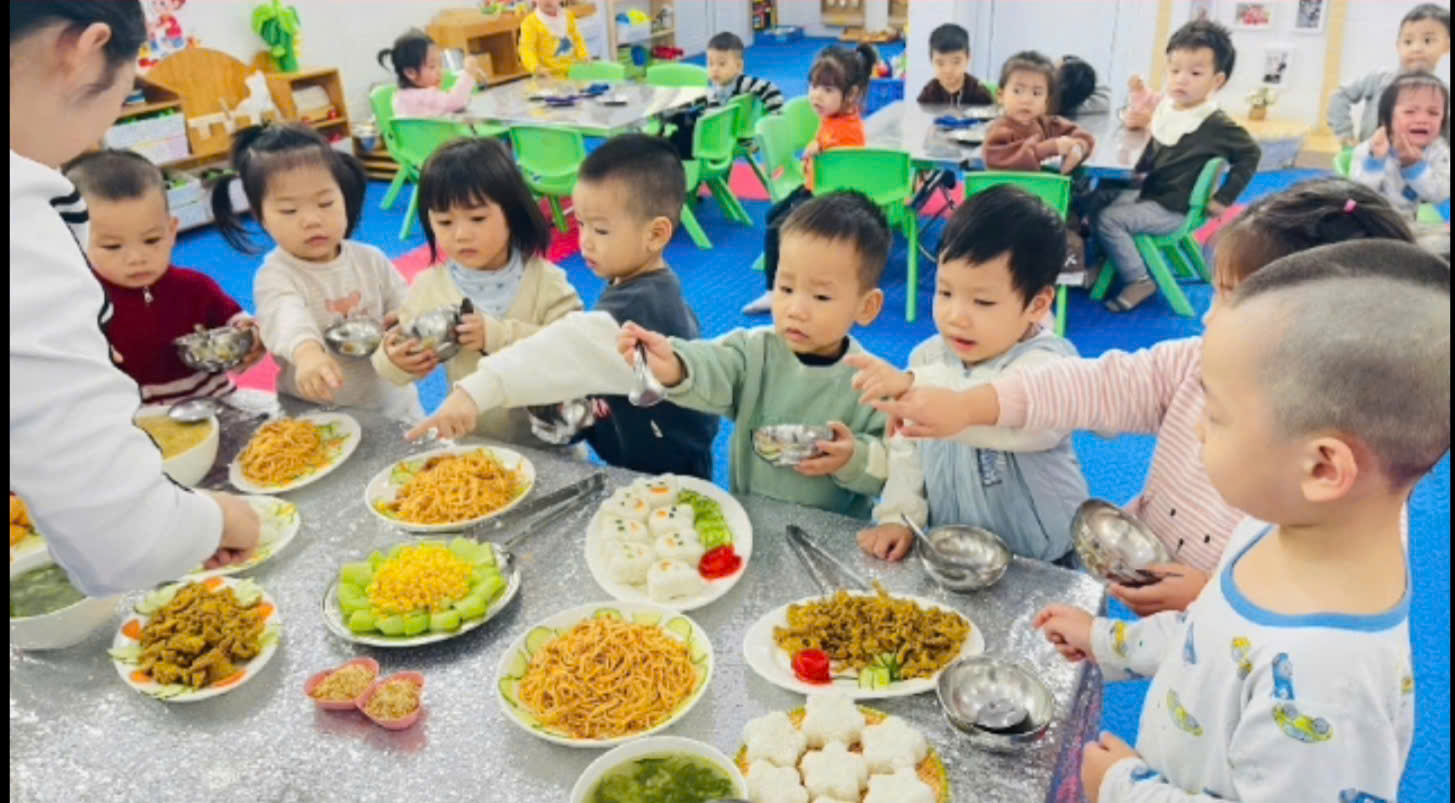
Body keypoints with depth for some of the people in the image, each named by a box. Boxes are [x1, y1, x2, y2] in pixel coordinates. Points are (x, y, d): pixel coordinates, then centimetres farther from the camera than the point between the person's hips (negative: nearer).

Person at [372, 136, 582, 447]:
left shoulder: (545, 282, -8)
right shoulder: (428, 287, 1)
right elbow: (408, 358, 9)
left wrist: (498, 336, -25)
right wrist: (392, 360, -14)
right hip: (468, 442, 3)